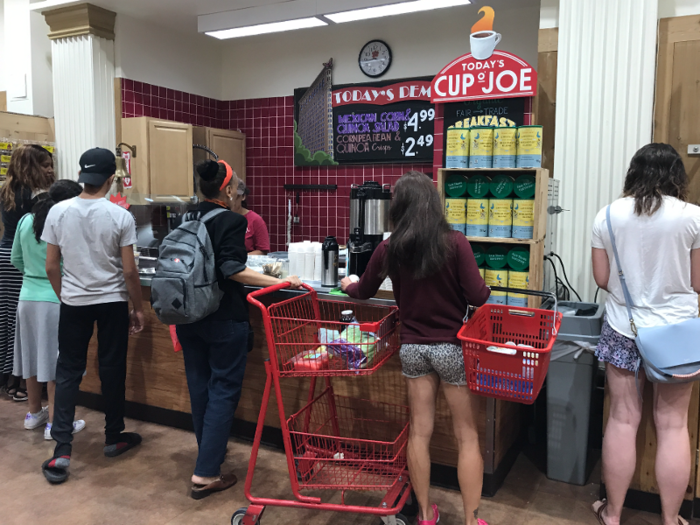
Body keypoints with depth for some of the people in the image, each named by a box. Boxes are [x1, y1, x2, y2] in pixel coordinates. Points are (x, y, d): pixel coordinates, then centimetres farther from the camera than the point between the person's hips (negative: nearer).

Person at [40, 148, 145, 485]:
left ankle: (62, 449, 5)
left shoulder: (58, 212, -4)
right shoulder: (120, 216, -11)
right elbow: (129, 271, -9)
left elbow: (51, 267, 0)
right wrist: (138, 308, 2)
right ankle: (114, 438, 24)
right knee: (112, 370, 10)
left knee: (68, 372, 9)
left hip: (74, 302, 2)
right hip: (112, 302, -2)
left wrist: (64, 296, 15)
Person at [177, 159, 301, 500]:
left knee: (199, 385, 18)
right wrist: (281, 283, -20)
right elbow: (233, 270, -22)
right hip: (224, 319, -7)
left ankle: (209, 449, 38)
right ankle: (205, 474, 2)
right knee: (224, 389, 2)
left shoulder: (188, 220, 6)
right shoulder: (231, 221, -14)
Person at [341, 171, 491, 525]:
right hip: (453, 347, -3)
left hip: (412, 347, 3)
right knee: (467, 436, 10)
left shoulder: (388, 249, -4)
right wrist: (486, 290, 8)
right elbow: (478, 297, -15)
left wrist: (347, 285, 34)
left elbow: (364, 292, 12)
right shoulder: (455, 243, -14)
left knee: (419, 432, 13)